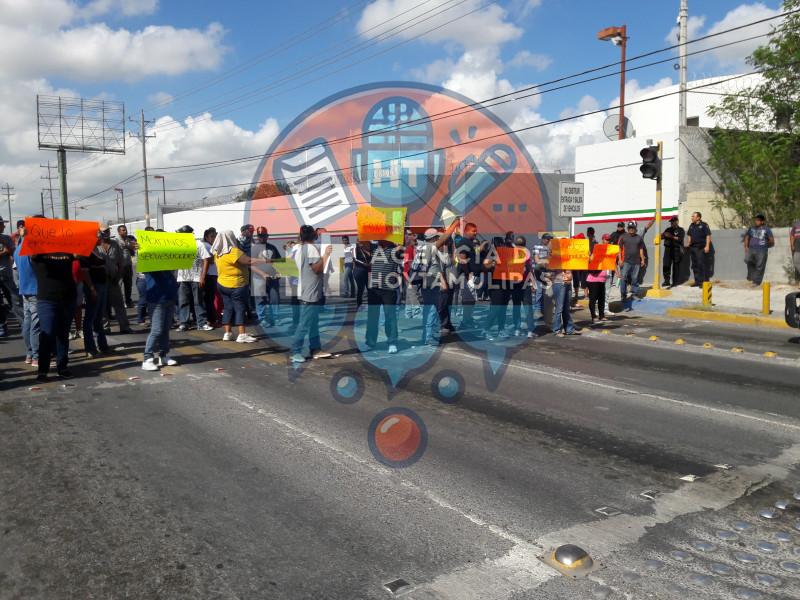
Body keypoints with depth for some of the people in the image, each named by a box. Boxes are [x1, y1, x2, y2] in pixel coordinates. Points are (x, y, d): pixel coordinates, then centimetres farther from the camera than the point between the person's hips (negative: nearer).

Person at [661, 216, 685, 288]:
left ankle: (675, 282, 2)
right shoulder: (668, 229, 19)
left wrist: (671, 236, -15)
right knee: (666, 265, -5)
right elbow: (661, 237, 14)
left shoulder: (680, 230, 5)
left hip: (677, 250, -4)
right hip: (668, 249, 4)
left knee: (676, 266, -3)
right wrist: (663, 235, -7)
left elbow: (679, 239, -10)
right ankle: (666, 281, 1)